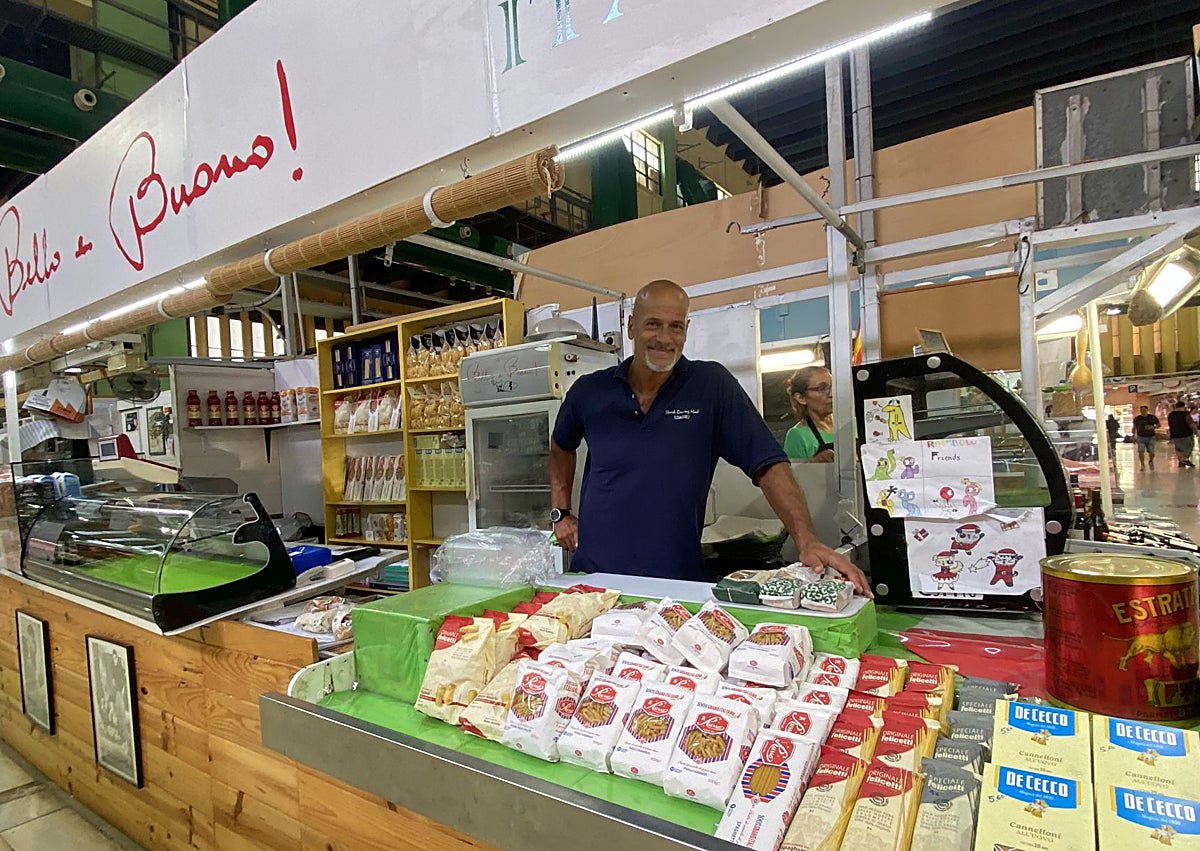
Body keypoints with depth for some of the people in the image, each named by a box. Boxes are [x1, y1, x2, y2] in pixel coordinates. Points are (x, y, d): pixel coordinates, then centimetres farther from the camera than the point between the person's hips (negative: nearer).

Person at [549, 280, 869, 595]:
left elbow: (769, 465, -12)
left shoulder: (713, 385, -7)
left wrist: (809, 542, -23)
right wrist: (560, 512, 12)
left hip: (675, 580, -2)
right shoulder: (590, 391, 1)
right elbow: (562, 446, 20)